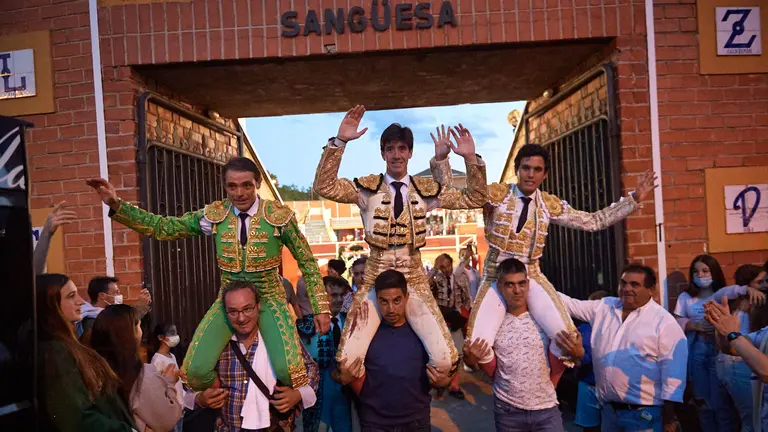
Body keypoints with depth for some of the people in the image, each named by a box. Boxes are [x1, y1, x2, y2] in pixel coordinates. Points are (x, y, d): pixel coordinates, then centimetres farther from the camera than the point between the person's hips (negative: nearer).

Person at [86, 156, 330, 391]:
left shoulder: (280, 216, -9)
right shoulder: (213, 215, -4)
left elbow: (307, 262, -2)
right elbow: (161, 228, -3)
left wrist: (320, 308, -5)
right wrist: (116, 205, -15)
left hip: (269, 299, -2)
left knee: (287, 370, -24)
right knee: (196, 370, -15)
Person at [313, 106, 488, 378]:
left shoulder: (426, 189, 5)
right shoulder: (368, 188, -2)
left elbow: (475, 198, 6)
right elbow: (324, 187, -15)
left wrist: (471, 158, -9)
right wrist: (340, 141, -25)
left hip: (414, 280, 2)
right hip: (376, 279, -1)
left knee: (445, 359, -10)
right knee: (348, 358, -15)